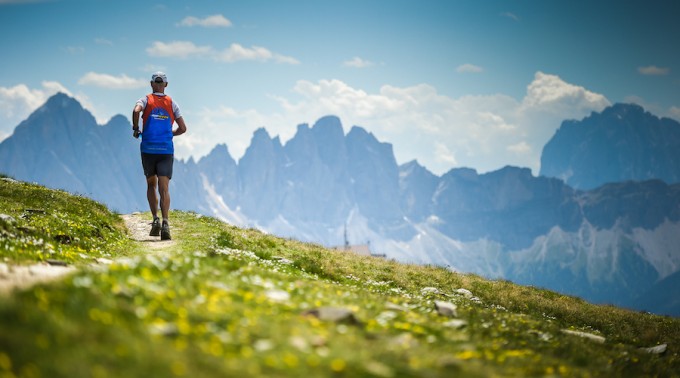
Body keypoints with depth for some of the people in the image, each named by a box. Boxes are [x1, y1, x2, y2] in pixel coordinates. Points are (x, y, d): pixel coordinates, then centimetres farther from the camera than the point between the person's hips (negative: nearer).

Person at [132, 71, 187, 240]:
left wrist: (135, 129, -3)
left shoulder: (146, 100, 4)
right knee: (164, 189, -6)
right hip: (166, 150, 0)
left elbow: (136, 111, -19)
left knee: (151, 185, 17)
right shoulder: (171, 103, 9)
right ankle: (165, 223, -22)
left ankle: (155, 219, 4)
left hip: (148, 149, 0)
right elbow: (183, 128, 6)